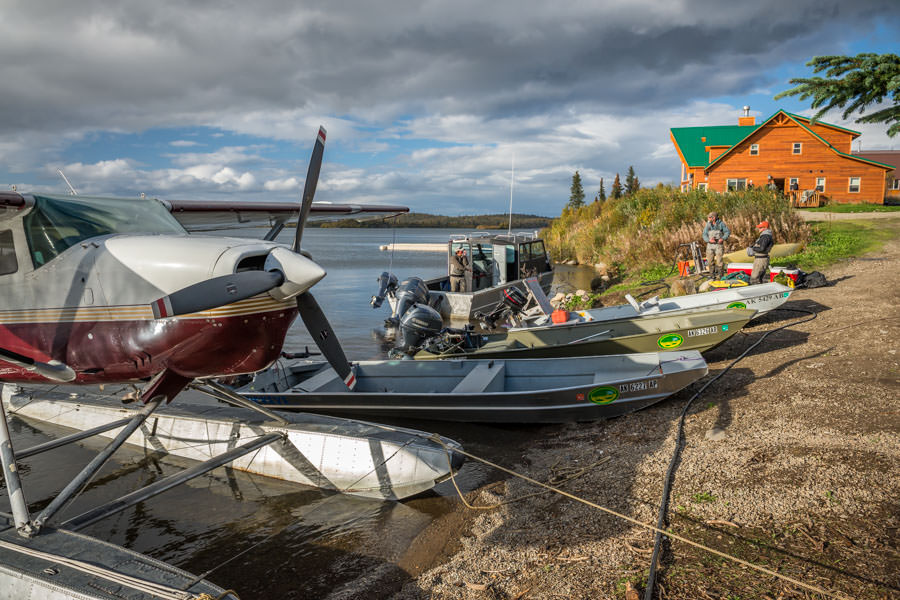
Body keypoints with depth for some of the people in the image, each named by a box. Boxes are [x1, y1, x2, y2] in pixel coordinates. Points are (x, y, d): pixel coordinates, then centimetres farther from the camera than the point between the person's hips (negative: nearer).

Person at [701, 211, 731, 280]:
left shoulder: (721, 223, -2)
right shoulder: (708, 225, 4)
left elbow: (728, 232, 2)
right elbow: (704, 235, 2)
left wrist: (723, 238, -15)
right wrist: (709, 240, -17)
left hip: (719, 244, -3)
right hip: (710, 245, 3)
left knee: (719, 261, -7)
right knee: (710, 261, 2)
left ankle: (720, 275, 6)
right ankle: (712, 275, 16)